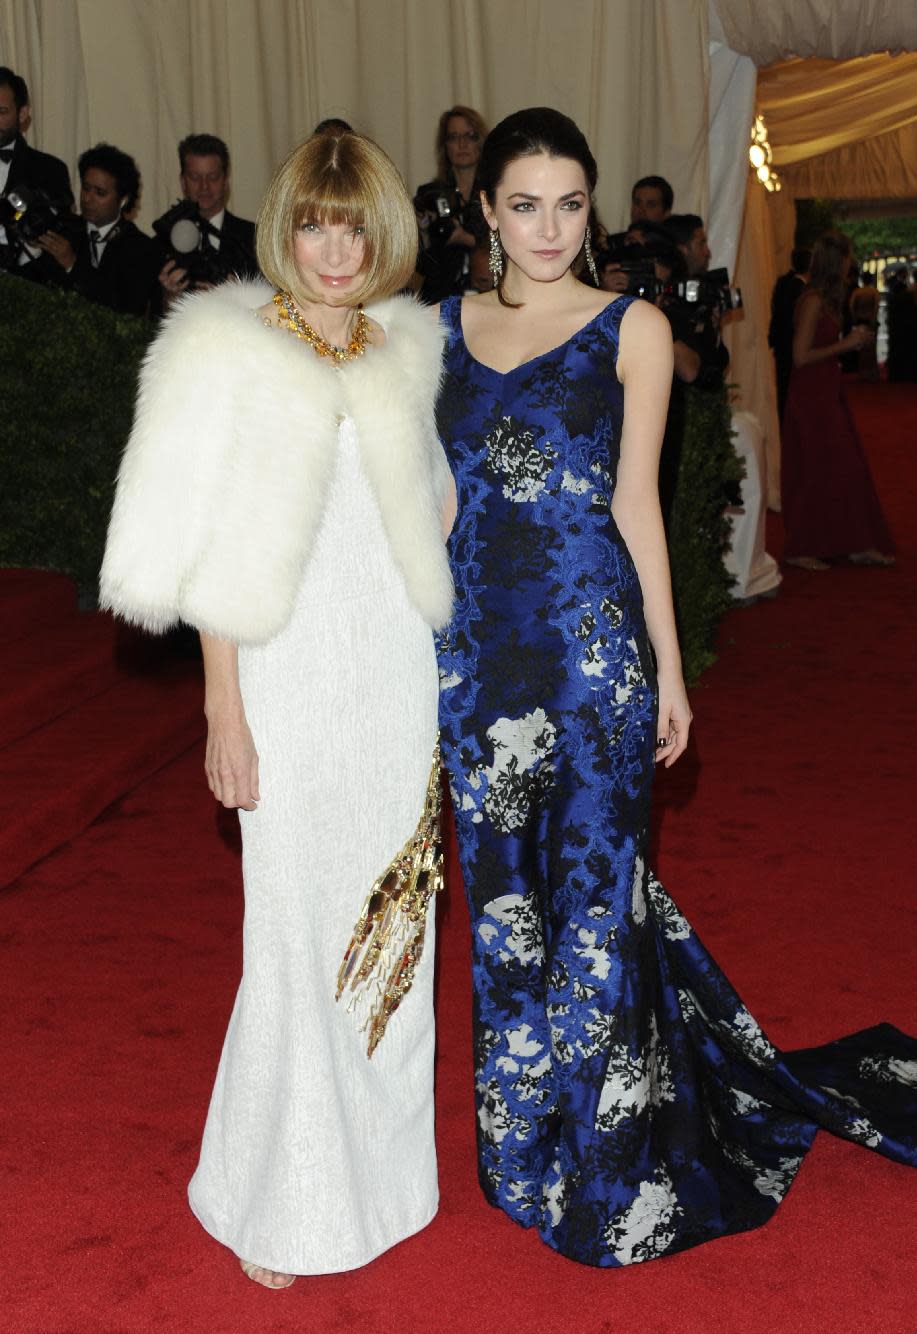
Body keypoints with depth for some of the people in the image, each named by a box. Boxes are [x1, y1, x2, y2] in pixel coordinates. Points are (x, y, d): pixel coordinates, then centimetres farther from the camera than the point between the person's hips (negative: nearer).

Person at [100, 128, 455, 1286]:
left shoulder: (406, 348, 7)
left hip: (400, 673, 5)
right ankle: (277, 1201, 19)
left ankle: (375, 1161, 31)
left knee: (391, 918, 13)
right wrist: (224, 711, -11)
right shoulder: (229, 353, -7)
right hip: (292, 678, -5)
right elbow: (212, 559, -8)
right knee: (298, 937, 0)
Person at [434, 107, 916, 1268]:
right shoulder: (445, 328, 8)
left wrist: (667, 663, -2)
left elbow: (634, 501, -1)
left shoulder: (632, 330, 0)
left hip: (593, 642, -3)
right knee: (505, 896, 12)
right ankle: (526, 1140, 32)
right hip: (475, 646, 3)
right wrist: (421, 654, 6)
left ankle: (612, 1168, 22)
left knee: (596, 892, 4)